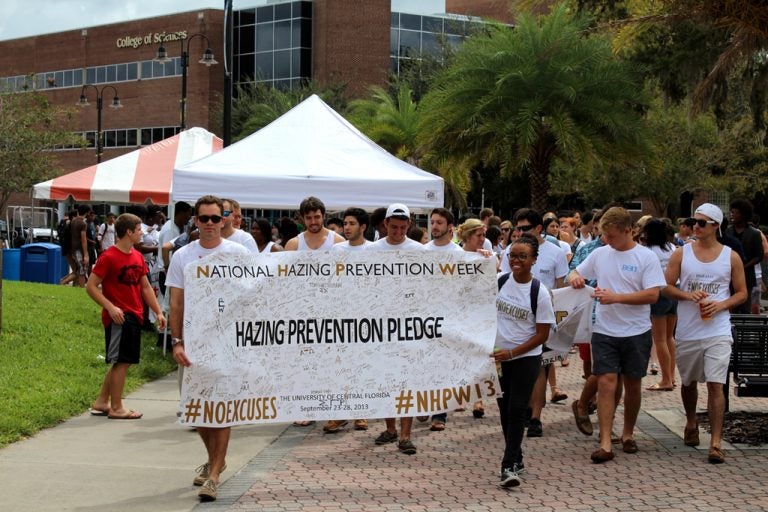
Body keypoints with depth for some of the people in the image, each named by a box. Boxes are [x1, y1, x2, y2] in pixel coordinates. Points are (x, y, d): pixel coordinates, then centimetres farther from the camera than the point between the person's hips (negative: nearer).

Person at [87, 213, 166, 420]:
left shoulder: (137, 256, 11)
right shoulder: (109, 257, -12)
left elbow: (146, 287, 17)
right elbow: (91, 286, -13)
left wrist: (158, 312, 11)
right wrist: (110, 307, -22)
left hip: (134, 317, 8)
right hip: (118, 317, -8)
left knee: (122, 362, 14)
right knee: (121, 362, -4)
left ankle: (101, 403, 24)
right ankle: (116, 408, 6)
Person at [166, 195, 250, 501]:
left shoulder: (238, 253, -1)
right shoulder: (182, 256, 5)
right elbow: (176, 303, 6)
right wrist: (177, 342, -2)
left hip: (228, 341, -3)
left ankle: (213, 474, 3)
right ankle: (215, 459, 33)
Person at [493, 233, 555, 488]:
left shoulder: (540, 292, -11)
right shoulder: (499, 281, -2)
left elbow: (542, 334, -10)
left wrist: (512, 352, -16)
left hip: (526, 358, -4)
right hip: (499, 356, 4)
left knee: (517, 409, -7)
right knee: (504, 407, 11)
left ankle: (509, 465, -3)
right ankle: (516, 457, 27)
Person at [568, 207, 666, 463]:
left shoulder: (646, 257, -6)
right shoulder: (600, 254, 5)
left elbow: (653, 295, -13)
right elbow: (576, 273, 17)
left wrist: (617, 297, -21)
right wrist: (574, 278, -8)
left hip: (637, 332, -1)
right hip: (604, 331, 2)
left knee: (632, 384, 11)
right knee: (606, 383, -7)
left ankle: (628, 434, 30)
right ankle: (605, 444, -8)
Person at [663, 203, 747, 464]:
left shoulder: (731, 257, 2)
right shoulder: (681, 253, 3)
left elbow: (742, 293, 5)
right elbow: (667, 286, 3)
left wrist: (721, 305, -13)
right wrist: (688, 295, -16)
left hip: (718, 332, -2)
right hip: (687, 332, 2)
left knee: (715, 384, -11)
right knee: (688, 382, 17)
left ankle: (716, 443, -9)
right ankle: (691, 423, 42)